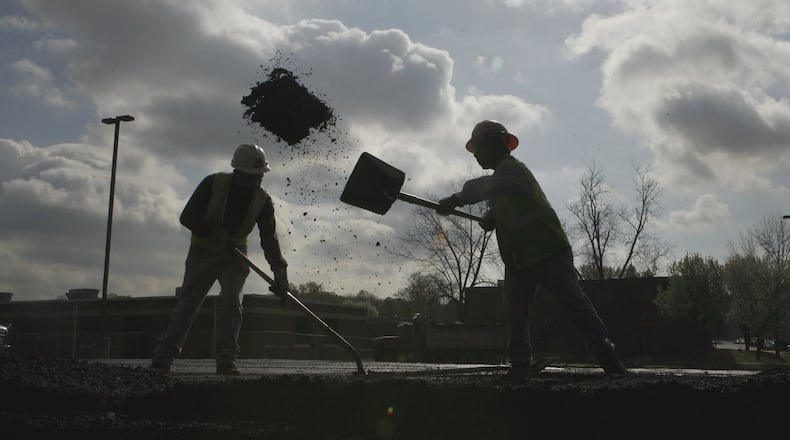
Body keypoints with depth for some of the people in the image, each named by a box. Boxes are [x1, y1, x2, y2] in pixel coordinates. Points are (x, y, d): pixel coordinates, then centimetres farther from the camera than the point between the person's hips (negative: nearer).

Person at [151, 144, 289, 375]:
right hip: (203, 250, -1)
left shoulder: (263, 201, -12)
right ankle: (164, 355, 2)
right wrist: (214, 234, -26)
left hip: (234, 255, 1)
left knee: (232, 300, -16)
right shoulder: (214, 184, -17)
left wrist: (279, 271, -31)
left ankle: (227, 359, -14)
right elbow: (187, 217, -14)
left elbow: (269, 238, -18)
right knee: (188, 300, -4)